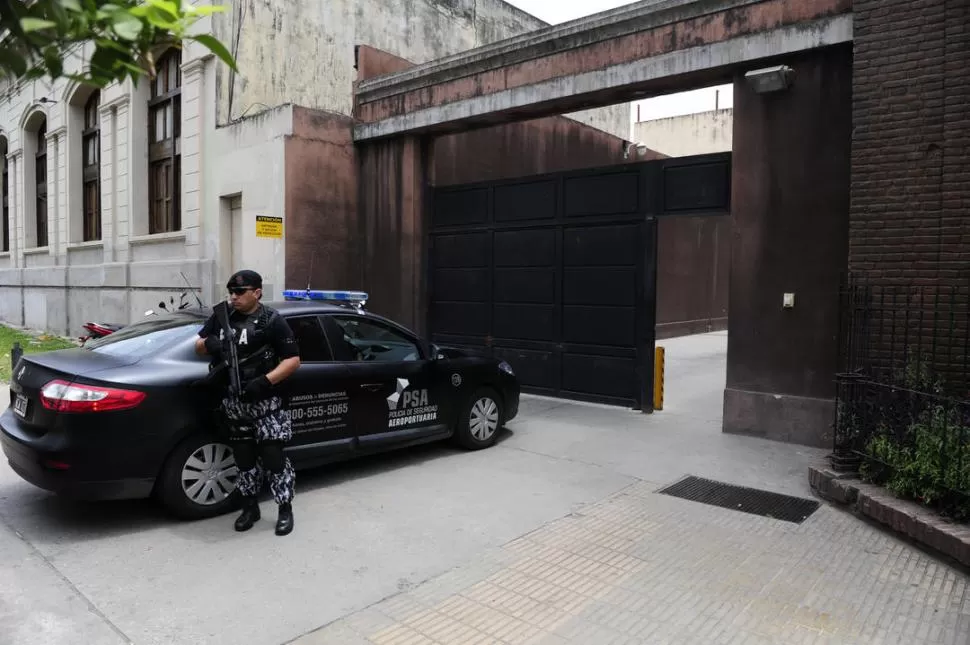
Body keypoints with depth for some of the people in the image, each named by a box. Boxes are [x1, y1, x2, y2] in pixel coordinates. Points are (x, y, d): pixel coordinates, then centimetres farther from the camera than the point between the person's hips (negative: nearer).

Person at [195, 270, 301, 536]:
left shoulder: (272, 320, -6)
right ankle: (250, 507, 27)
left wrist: (265, 381, -21)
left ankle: (285, 509, 9)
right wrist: (208, 343, -9)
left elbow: (293, 359, -8)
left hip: (264, 402, -4)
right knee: (244, 457, 12)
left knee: (273, 456, -5)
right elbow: (198, 345, 17)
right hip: (233, 402, 5)